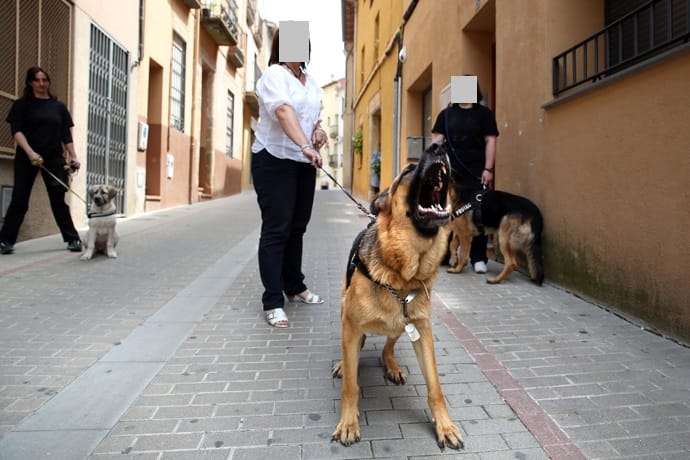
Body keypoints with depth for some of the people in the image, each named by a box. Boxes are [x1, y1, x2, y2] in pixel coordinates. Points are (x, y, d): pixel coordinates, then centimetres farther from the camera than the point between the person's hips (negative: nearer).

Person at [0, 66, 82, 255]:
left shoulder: (59, 107, 12)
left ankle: (72, 239, 5)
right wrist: (30, 152, -19)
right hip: (26, 158, -1)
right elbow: (16, 131, -4)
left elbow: (66, 135, 11)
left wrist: (73, 157, 0)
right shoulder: (22, 104, 5)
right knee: (19, 199, -1)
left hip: (54, 158, 1)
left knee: (58, 199, 2)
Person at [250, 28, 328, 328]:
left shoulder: (310, 81, 15)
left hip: (304, 163, 7)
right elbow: (284, 111, -28)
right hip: (275, 161, -7)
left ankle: (294, 288, 26)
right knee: (276, 230, -8)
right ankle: (273, 302, -2)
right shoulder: (274, 75, -9)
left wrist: (319, 130, 3)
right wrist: (306, 146, -42)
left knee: (297, 228, 12)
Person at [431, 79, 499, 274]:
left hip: (476, 174, -1)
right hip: (451, 172, 2)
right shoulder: (446, 114, 15)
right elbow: (437, 139, 10)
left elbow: (490, 141, 5)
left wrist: (488, 169, -4)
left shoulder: (484, 113, 10)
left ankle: (478, 258, 4)